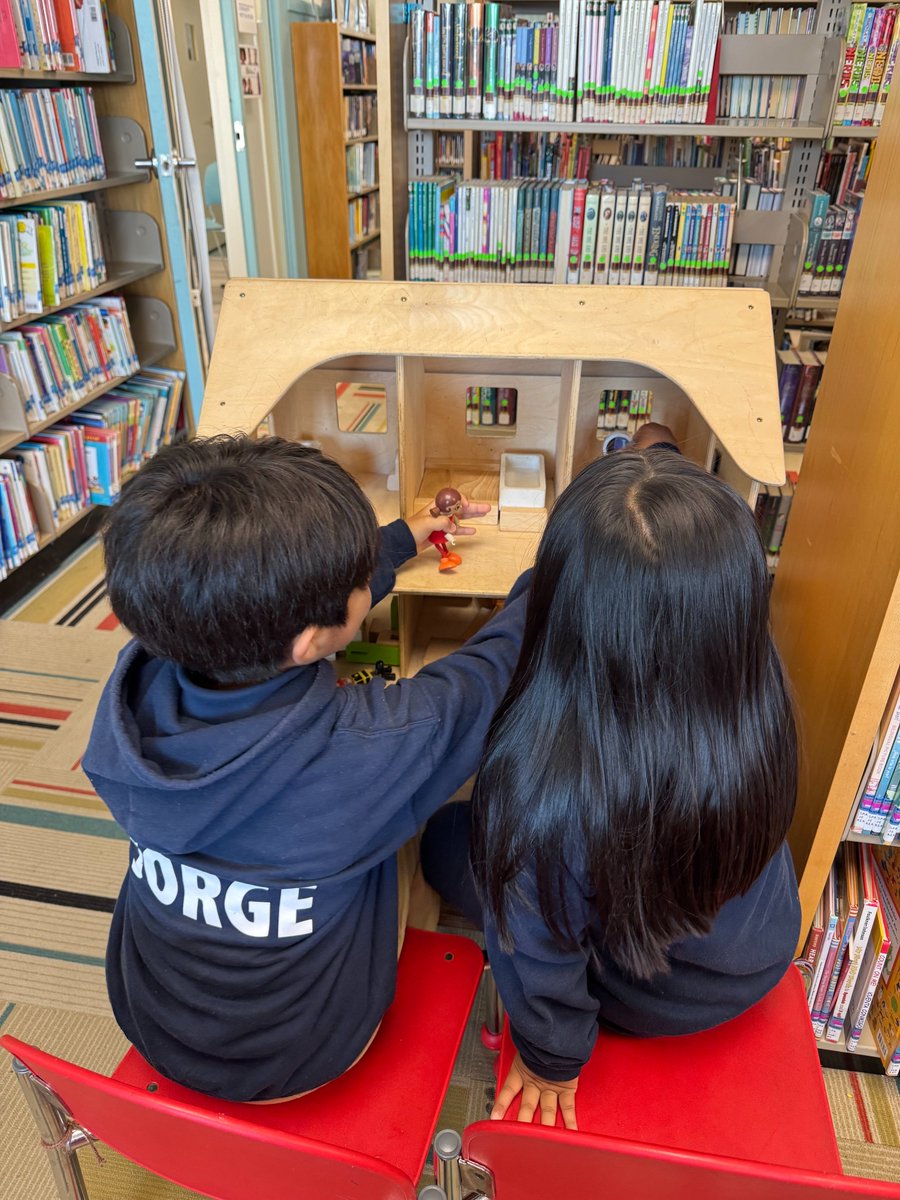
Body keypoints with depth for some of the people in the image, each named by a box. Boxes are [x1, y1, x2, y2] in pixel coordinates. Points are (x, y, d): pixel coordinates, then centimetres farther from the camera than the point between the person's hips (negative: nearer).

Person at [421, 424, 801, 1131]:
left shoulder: (538, 778, -43)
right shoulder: (759, 684, -29)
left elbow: (540, 950, -24)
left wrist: (553, 1061, -1)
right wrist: (662, 458, 12)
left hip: (656, 1001, -3)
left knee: (446, 837, 15)